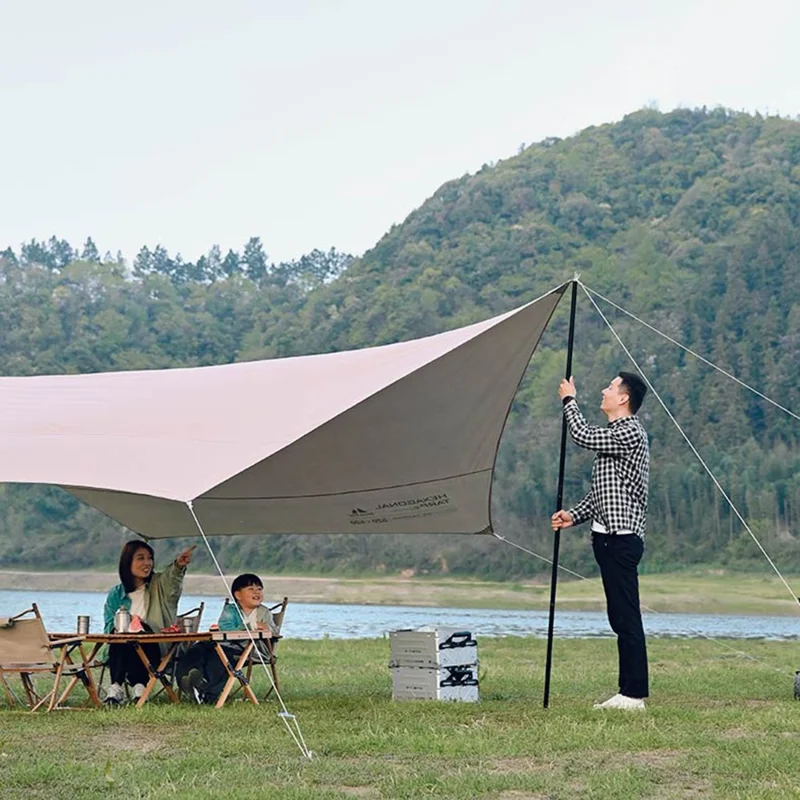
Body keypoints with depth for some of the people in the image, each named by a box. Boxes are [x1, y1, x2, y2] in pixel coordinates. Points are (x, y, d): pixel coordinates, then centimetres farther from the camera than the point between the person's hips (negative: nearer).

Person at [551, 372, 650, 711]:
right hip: (610, 537, 11)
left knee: (626, 617, -10)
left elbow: (583, 435, -19)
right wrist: (575, 515, 11)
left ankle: (634, 694, -8)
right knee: (621, 618, 11)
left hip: (622, 538, -11)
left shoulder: (630, 432, -10)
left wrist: (569, 400, -3)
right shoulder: (615, 433, 22)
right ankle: (629, 691, 15)